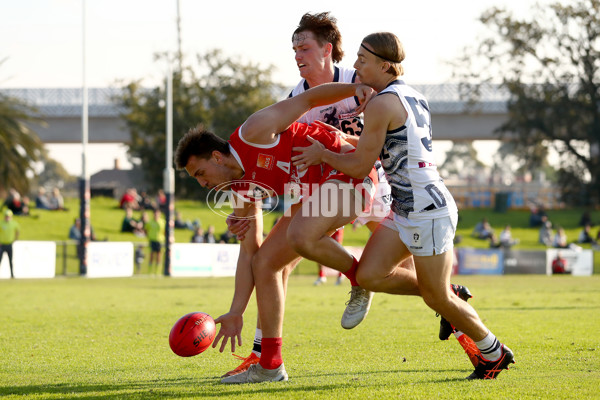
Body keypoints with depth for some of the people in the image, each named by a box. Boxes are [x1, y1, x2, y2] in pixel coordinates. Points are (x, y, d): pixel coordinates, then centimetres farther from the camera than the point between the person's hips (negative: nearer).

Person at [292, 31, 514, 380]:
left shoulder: (382, 104, -16)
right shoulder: (413, 96, 12)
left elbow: (359, 167, -13)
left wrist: (323, 155, 4)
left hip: (427, 211, -9)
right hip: (405, 211, 9)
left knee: (436, 297, 3)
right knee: (369, 276, 3)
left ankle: (495, 353, 21)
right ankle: (451, 298, 16)